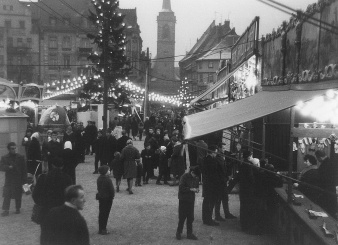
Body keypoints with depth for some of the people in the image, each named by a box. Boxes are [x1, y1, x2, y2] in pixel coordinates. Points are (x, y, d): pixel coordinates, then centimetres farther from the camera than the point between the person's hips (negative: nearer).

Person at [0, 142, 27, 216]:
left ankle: (18, 209, 22)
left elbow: (24, 169, 2)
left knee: (18, 196, 7)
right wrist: (8, 167, -25)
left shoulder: (20, 157, 1)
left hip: (18, 180, 0)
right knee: (6, 196, -5)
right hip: (8, 180, 0)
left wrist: (24, 180, -2)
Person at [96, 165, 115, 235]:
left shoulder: (99, 178, 1)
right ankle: (103, 230, 8)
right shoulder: (108, 180, -22)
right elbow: (112, 190, -19)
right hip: (107, 198, -7)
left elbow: (98, 188, 7)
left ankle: (100, 229, 24)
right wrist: (112, 195, -3)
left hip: (100, 197, 7)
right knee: (105, 214, 2)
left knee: (101, 213, 15)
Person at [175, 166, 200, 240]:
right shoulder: (184, 177, -13)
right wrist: (191, 189, -23)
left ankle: (189, 233, 16)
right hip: (183, 200, -5)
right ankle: (178, 232, 15)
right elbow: (181, 188, -17)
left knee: (190, 217, 7)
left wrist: (196, 189, -4)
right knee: (182, 217, 0)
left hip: (191, 200, 5)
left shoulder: (196, 178, 5)